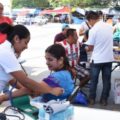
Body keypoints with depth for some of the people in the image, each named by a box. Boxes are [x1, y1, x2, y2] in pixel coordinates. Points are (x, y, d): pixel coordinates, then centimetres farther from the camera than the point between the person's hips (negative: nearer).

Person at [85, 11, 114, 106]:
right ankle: (104, 99, 20)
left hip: (97, 59, -4)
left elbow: (90, 47, -9)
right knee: (107, 80, 13)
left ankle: (92, 99, 22)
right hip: (109, 58, 4)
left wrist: (87, 48, 11)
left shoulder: (93, 30, -15)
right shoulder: (109, 26, 1)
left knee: (94, 80, 12)